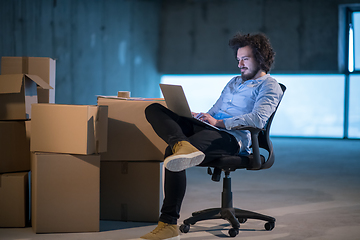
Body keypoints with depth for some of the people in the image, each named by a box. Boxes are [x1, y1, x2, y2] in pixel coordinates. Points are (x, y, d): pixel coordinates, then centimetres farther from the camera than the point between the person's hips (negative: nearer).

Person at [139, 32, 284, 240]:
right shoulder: (235, 82, 34)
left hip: (232, 137, -9)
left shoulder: (270, 86, 6)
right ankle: (182, 145, -42)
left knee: (172, 153, -33)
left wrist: (218, 122, -18)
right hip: (208, 128, 9)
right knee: (154, 110, -10)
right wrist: (196, 115, 13)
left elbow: (258, 120, -11)